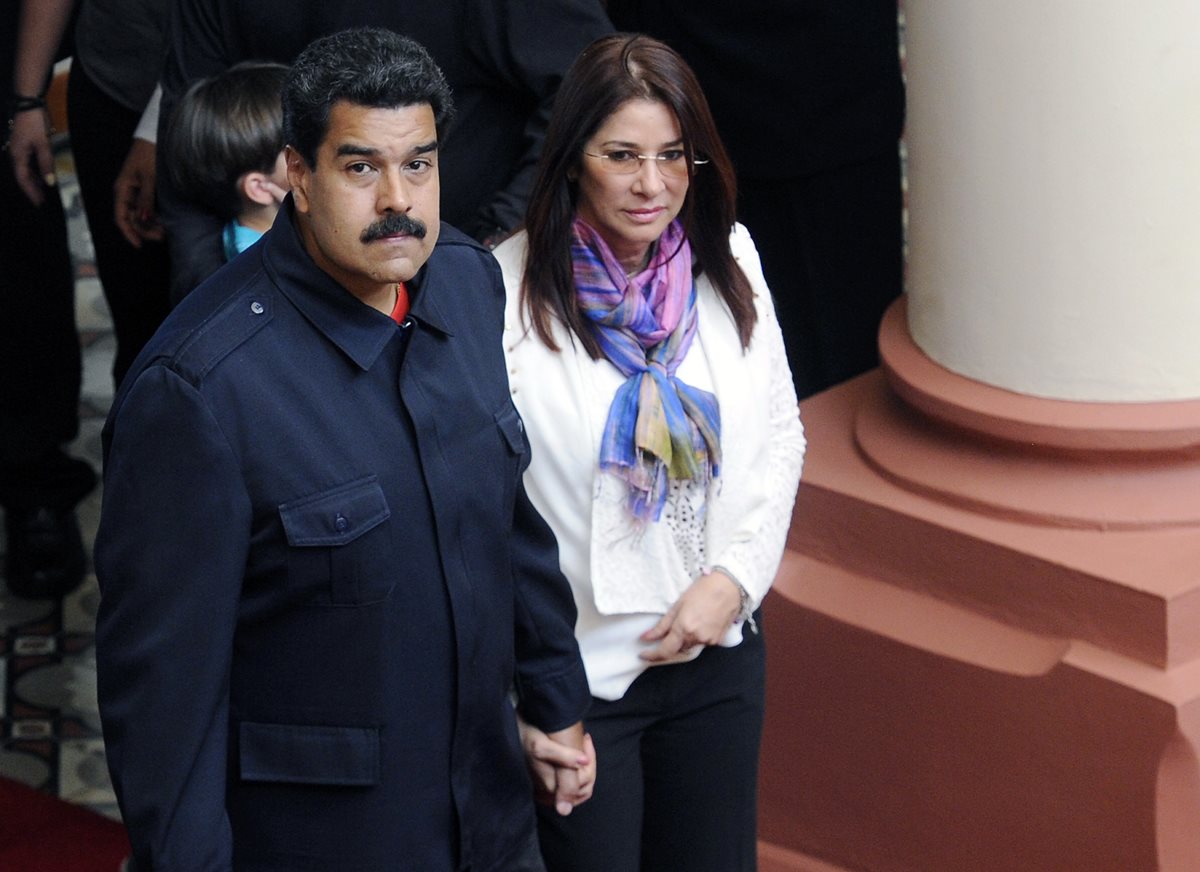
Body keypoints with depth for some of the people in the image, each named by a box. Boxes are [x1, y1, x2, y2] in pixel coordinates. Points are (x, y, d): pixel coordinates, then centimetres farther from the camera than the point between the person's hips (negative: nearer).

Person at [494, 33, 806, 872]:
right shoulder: (508, 291, -17)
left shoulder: (727, 262, -1)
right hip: (574, 669, -4)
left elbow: (780, 440, 7)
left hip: (717, 650, 5)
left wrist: (732, 579, -6)